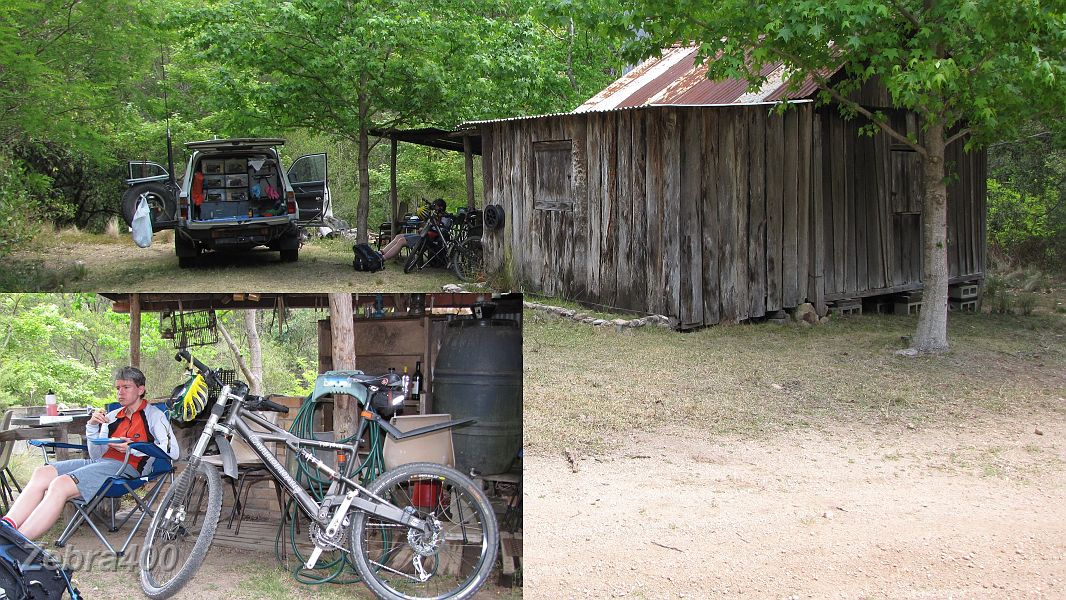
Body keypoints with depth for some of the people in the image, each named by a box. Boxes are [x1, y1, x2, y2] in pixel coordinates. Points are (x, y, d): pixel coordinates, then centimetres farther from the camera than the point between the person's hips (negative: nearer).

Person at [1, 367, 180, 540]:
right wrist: (93, 427, 8)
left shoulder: (154, 415, 10)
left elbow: (172, 451, -6)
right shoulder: (112, 416, 28)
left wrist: (134, 448, -16)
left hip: (127, 468, -7)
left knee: (61, 485, -29)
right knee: (43, 473, -20)